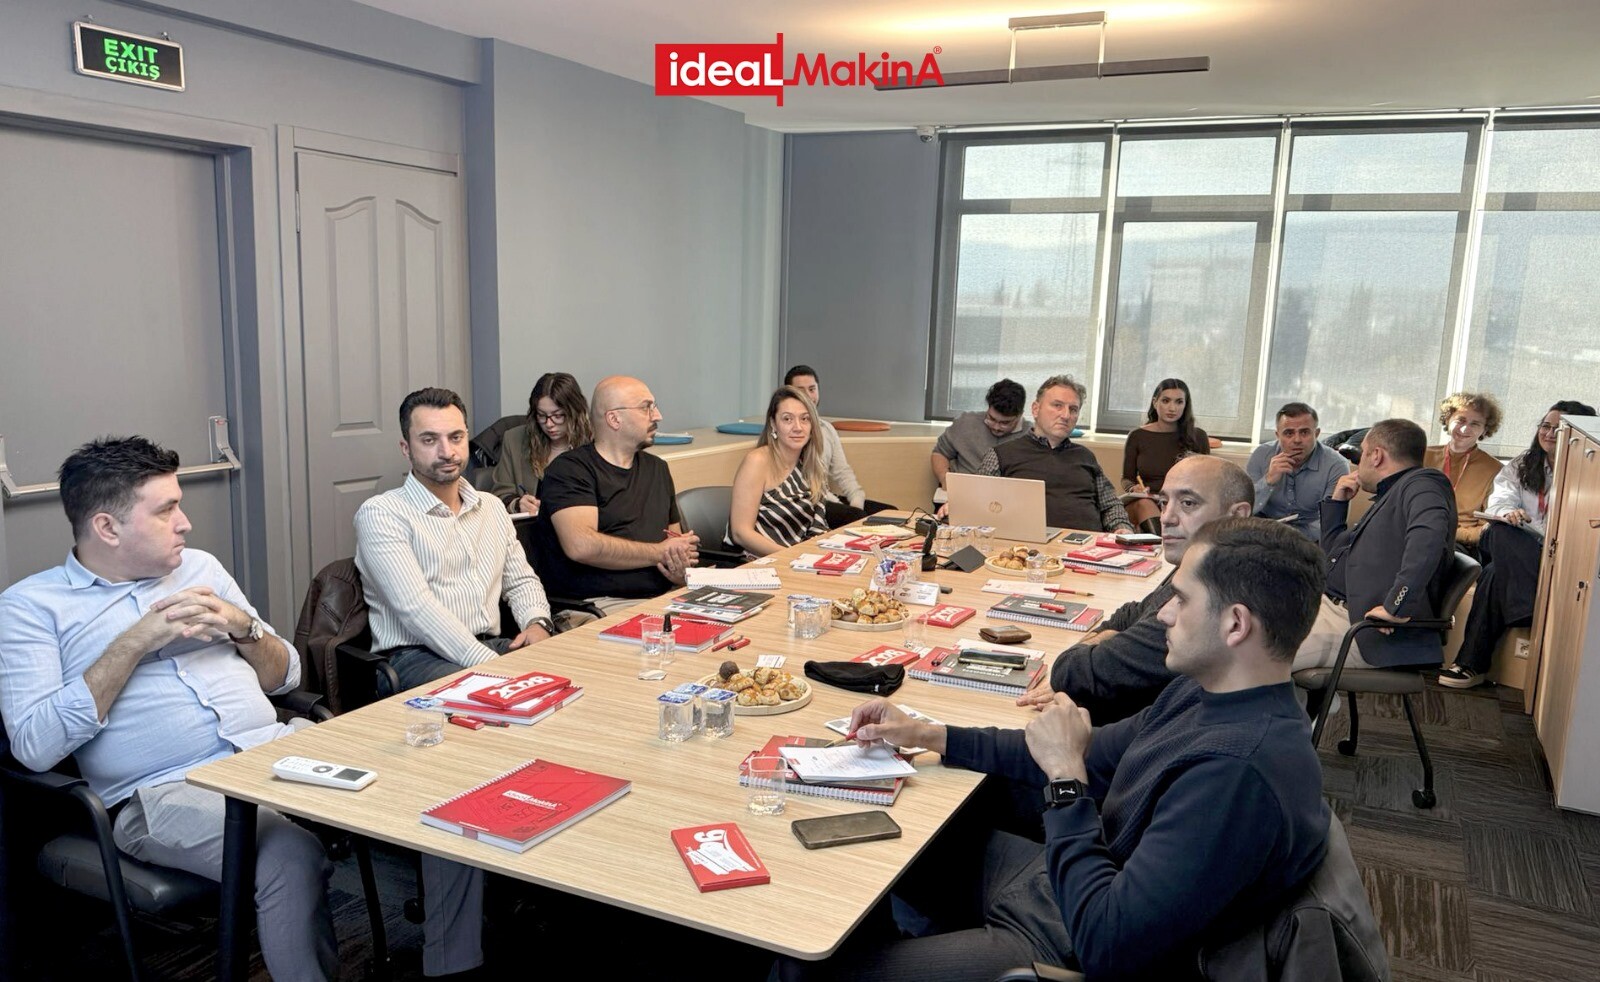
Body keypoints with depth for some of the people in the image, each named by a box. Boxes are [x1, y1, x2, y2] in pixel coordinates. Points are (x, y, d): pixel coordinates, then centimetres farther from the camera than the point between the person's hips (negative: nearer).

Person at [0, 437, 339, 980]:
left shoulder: (201, 567, 18)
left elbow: (287, 676, 19)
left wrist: (243, 627, -1)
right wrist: (134, 643, -11)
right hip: (166, 791, -4)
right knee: (291, 856, -33)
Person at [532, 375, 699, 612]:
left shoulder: (657, 468, 22)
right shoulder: (570, 470, -2)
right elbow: (581, 546, -18)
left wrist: (680, 568, 0)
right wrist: (660, 553, -7)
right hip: (599, 605, -7)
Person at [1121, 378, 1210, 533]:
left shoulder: (1198, 437, 12)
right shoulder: (1137, 436, 10)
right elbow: (1127, 478, 17)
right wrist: (1133, 489, -8)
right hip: (1144, 503, 0)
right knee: (1145, 504, -38)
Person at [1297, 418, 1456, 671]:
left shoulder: (1421, 483, -6)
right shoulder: (1387, 497, 25)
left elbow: (1428, 535, -30)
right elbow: (1334, 555, 34)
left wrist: (1396, 605, -34)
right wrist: (1337, 501, 24)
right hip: (1330, 605, 10)